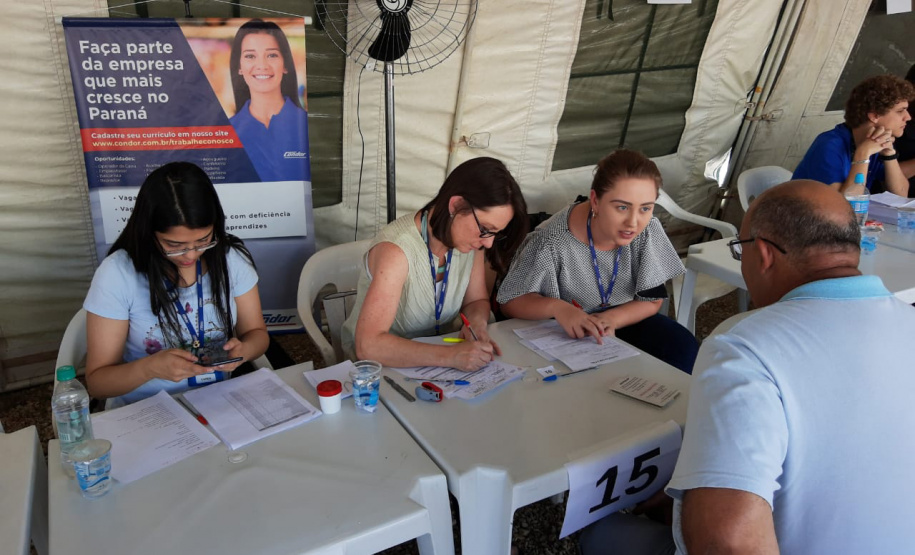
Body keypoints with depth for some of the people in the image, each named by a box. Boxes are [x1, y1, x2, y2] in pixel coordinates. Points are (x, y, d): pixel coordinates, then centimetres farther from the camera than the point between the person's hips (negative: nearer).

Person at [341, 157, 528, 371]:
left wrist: (476, 323, -15)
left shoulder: (471, 235, -7)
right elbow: (368, 344, -33)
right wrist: (450, 356, -40)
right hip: (386, 364, -5)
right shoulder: (396, 250, -27)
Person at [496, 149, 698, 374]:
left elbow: (651, 301, -5)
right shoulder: (553, 242, -29)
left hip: (621, 320, 4)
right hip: (565, 334, -4)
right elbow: (510, 301, -18)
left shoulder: (648, 231, -17)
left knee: (684, 347, -15)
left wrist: (609, 320, -25)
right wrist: (556, 307, -38)